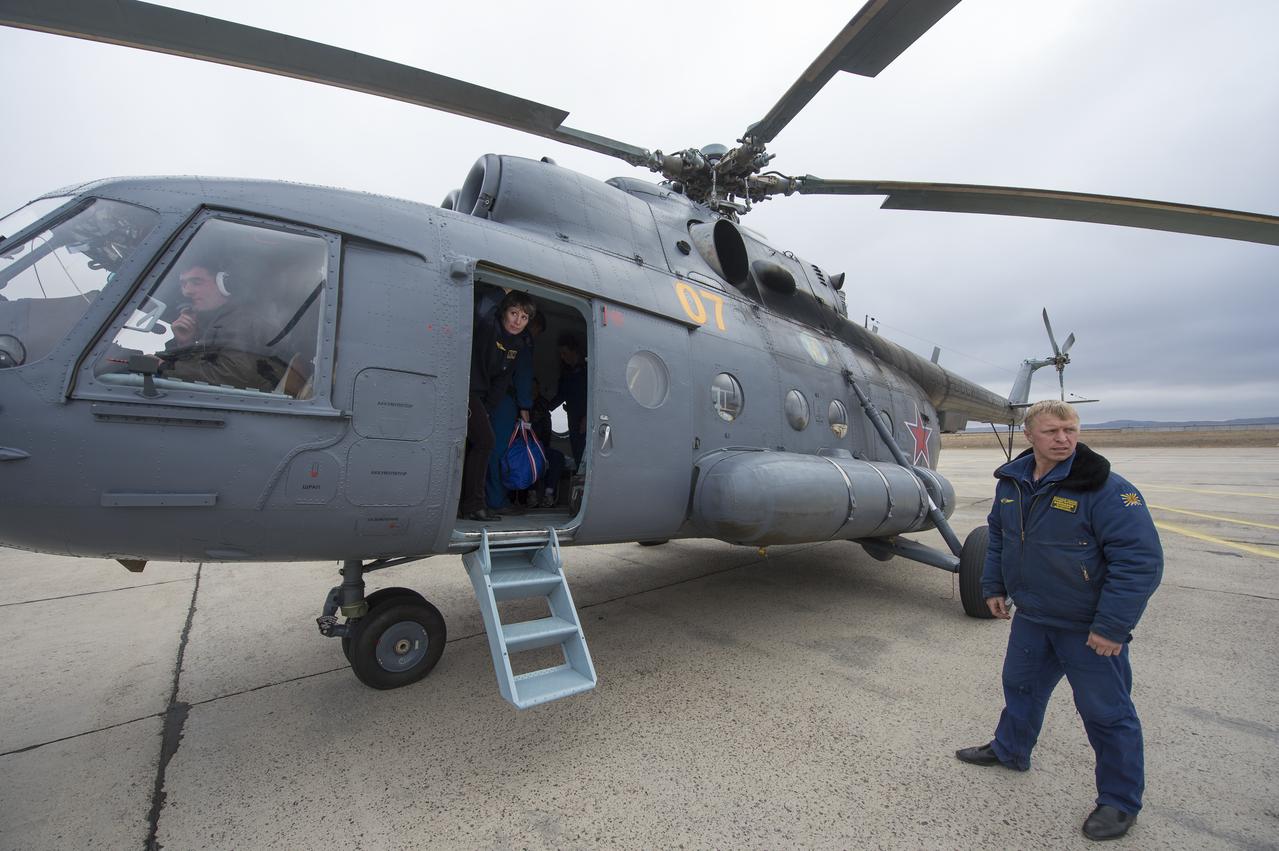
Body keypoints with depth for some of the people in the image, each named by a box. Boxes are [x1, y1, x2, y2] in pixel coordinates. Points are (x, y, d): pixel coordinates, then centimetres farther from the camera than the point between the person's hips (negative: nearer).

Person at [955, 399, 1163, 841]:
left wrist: (1112, 626, -21)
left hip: (1091, 627, -6)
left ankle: (1120, 801, 32)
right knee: (1020, 683, 23)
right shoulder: (1011, 481, -2)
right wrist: (994, 587, 11)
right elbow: (998, 536, 12)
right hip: (1032, 616, 6)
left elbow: (1141, 559, -22)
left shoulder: (1107, 489, -22)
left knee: (1106, 712, 10)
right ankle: (1009, 750, 46)